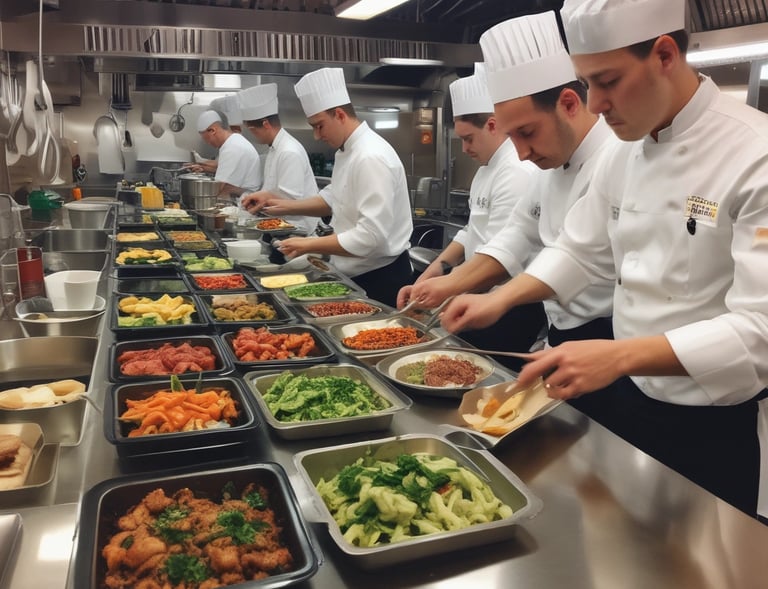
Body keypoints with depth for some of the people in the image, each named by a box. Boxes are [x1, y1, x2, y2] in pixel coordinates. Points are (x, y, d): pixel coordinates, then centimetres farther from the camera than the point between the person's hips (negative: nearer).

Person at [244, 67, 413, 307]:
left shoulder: (372, 158, -24)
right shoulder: (348, 151, 8)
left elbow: (371, 236, -30)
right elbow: (332, 199, 18)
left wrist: (310, 245, -22)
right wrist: (285, 205, 4)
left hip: (381, 278, -9)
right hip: (356, 274, 10)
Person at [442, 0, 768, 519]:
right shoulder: (624, 157, 0)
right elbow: (582, 254, 9)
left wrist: (620, 356, -36)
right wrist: (501, 299, -5)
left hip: (721, 430, -6)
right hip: (635, 400, 6)